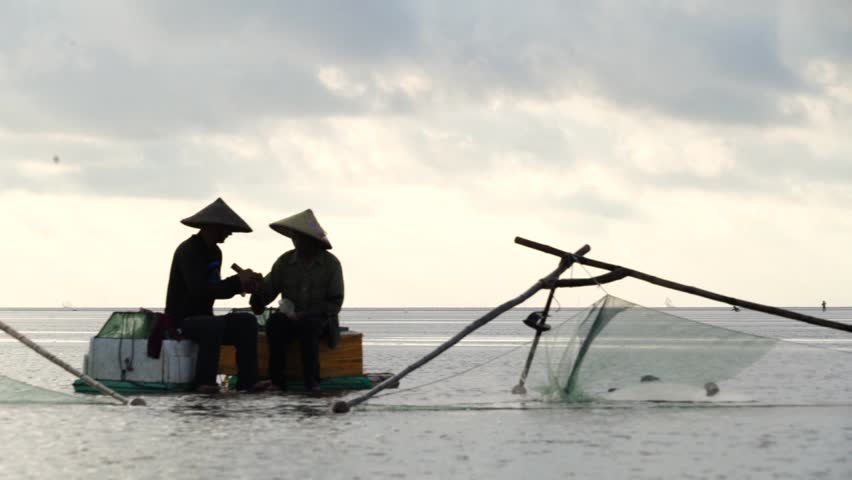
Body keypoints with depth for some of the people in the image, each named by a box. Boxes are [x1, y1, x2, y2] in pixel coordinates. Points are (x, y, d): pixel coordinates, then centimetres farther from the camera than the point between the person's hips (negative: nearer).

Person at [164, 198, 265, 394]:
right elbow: (198, 289, -28)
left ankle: (247, 381, -15)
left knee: (247, 321, -7)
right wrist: (236, 282, -25)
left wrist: (242, 285, -5)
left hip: (202, 318, 9)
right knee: (215, 325, -36)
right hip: (182, 320, -9)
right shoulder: (188, 251, -16)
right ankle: (204, 382, -34)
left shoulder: (214, 252, 12)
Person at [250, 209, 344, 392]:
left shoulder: (331, 264, -4)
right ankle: (277, 380, -34)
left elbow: (334, 303, -5)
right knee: (275, 322, -32)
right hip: (291, 317, 2)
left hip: (320, 319, -2)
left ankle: (311, 380, -34)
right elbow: (266, 290, -1)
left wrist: (306, 314, -20)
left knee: (307, 324, -37)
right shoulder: (285, 261, 2)